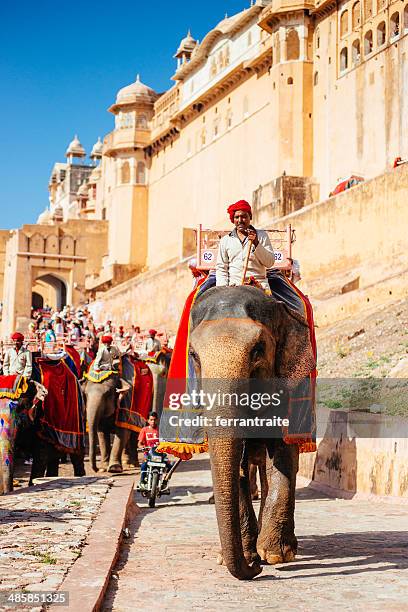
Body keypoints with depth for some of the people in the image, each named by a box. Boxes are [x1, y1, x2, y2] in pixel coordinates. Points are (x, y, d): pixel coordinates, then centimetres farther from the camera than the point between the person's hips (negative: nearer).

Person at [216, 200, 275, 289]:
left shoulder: (262, 235, 13)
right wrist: (223, 289, 0)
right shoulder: (225, 240, 15)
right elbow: (221, 268, 14)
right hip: (234, 287, 1)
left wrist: (256, 243, -7)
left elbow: (270, 263, 4)